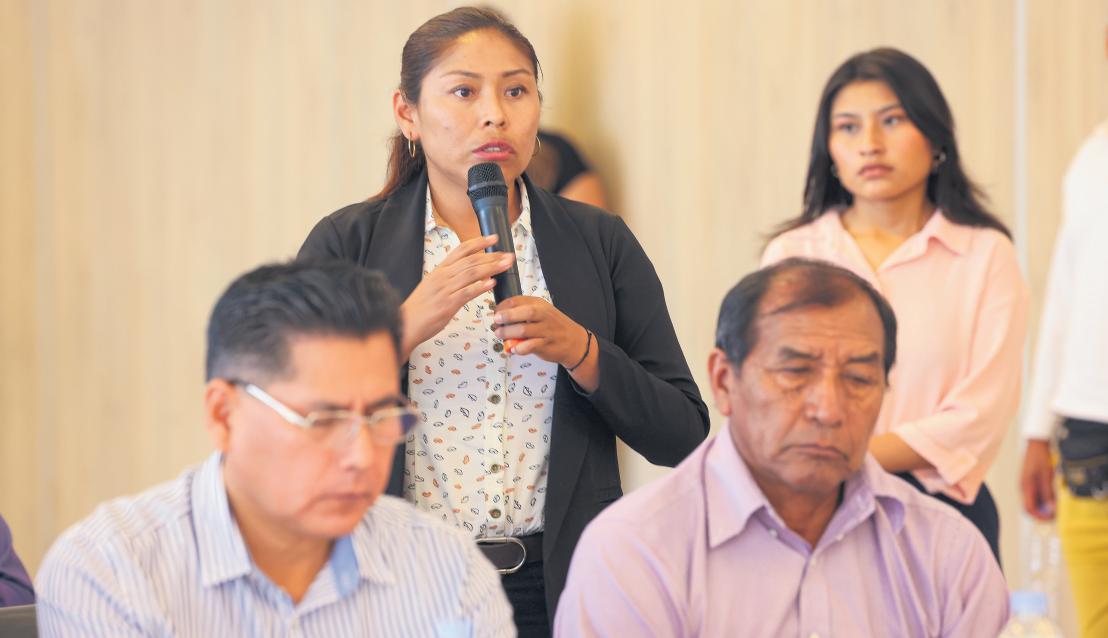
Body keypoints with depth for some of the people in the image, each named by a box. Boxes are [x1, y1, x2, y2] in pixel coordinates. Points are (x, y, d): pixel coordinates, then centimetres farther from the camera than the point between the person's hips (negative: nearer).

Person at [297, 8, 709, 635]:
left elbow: (682, 436, 0)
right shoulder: (345, 246, -1)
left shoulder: (600, 243, 3)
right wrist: (406, 328, -20)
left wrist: (579, 350, -15)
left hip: (558, 586, 1)